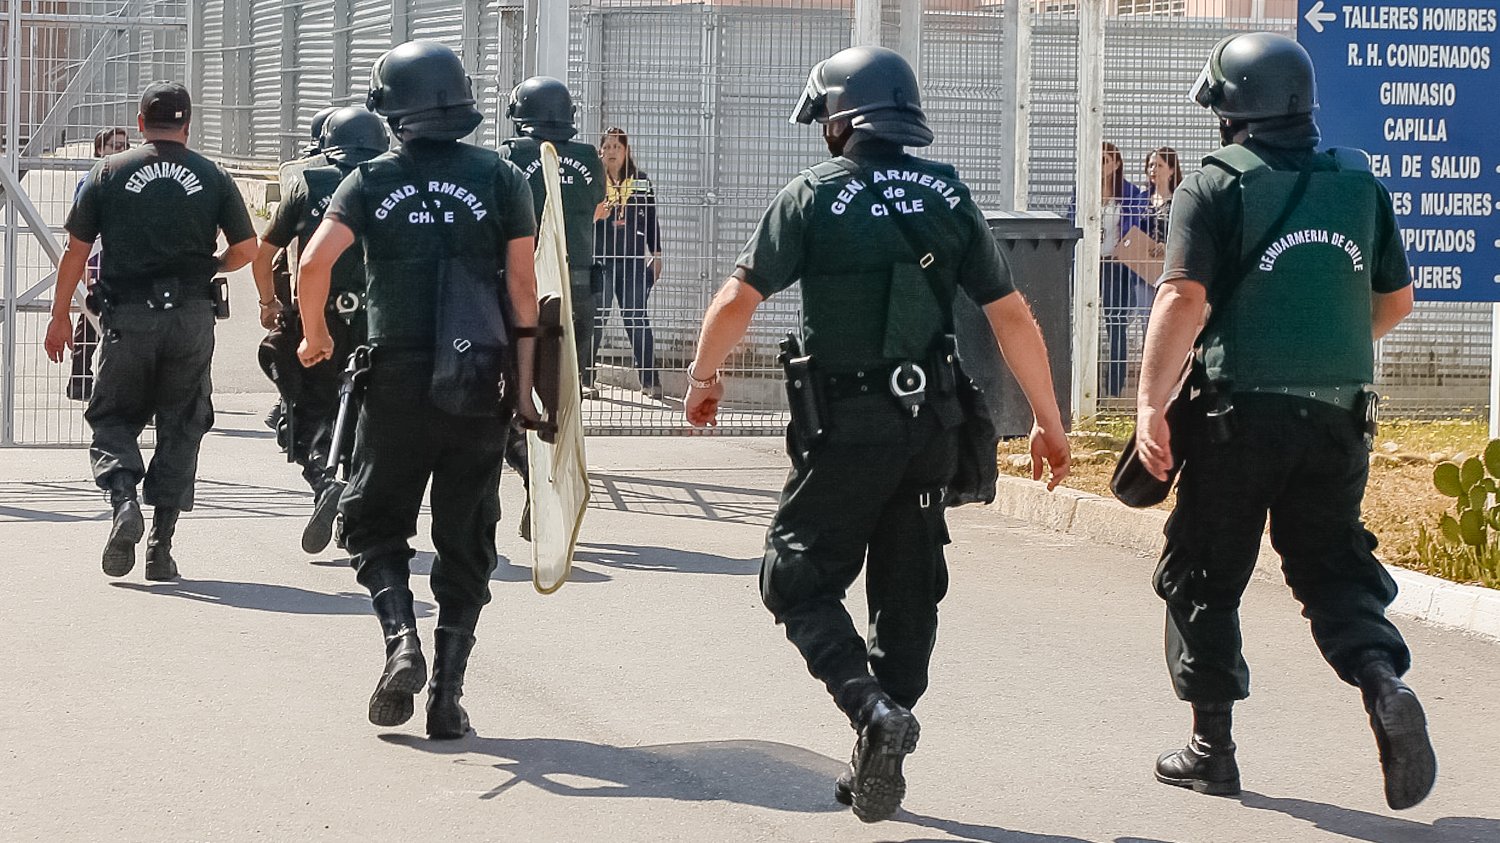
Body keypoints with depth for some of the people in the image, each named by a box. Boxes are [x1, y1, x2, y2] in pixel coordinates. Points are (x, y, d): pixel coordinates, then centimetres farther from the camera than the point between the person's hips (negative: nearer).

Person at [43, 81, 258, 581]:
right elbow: (246, 248, 5)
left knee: (113, 419, 11)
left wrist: (59, 316, 12)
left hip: (128, 317, -1)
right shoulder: (212, 178, 5)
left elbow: (76, 250, 3)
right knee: (180, 428, 9)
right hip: (192, 316, 1)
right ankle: (161, 547, 5)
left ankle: (123, 497, -17)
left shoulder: (109, 173, 3)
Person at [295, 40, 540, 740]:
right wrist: (524, 383, 2)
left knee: (374, 524, 14)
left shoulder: (372, 180, 2)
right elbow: (522, 287, -1)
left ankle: (401, 641, -10)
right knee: (465, 543, 8)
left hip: (395, 380, -1)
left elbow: (314, 263, -11)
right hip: (479, 386, 1)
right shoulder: (500, 178, 3)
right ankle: (447, 694, 4)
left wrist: (314, 337, 6)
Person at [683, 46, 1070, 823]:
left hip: (844, 425, -4)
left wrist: (703, 377, 10)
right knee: (907, 593, 14)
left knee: (798, 582, 5)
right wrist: (1048, 422, 10)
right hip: (929, 424, 4)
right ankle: (880, 762, 17)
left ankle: (873, 709, -18)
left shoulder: (812, 196, -7)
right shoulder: (947, 198, 4)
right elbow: (1011, 315, 3)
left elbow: (738, 299, -8)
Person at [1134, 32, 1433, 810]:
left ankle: (1211, 746, 14)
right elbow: (1397, 300, 16)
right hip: (1337, 413, 4)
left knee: (1203, 578, 10)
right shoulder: (1359, 184, 9)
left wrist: (1151, 402, -20)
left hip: (1241, 411, -4)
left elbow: (1183, 297, -18)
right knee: (1332, 568, 12)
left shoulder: (1216, 187, -7)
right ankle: (1385, 686, -14)